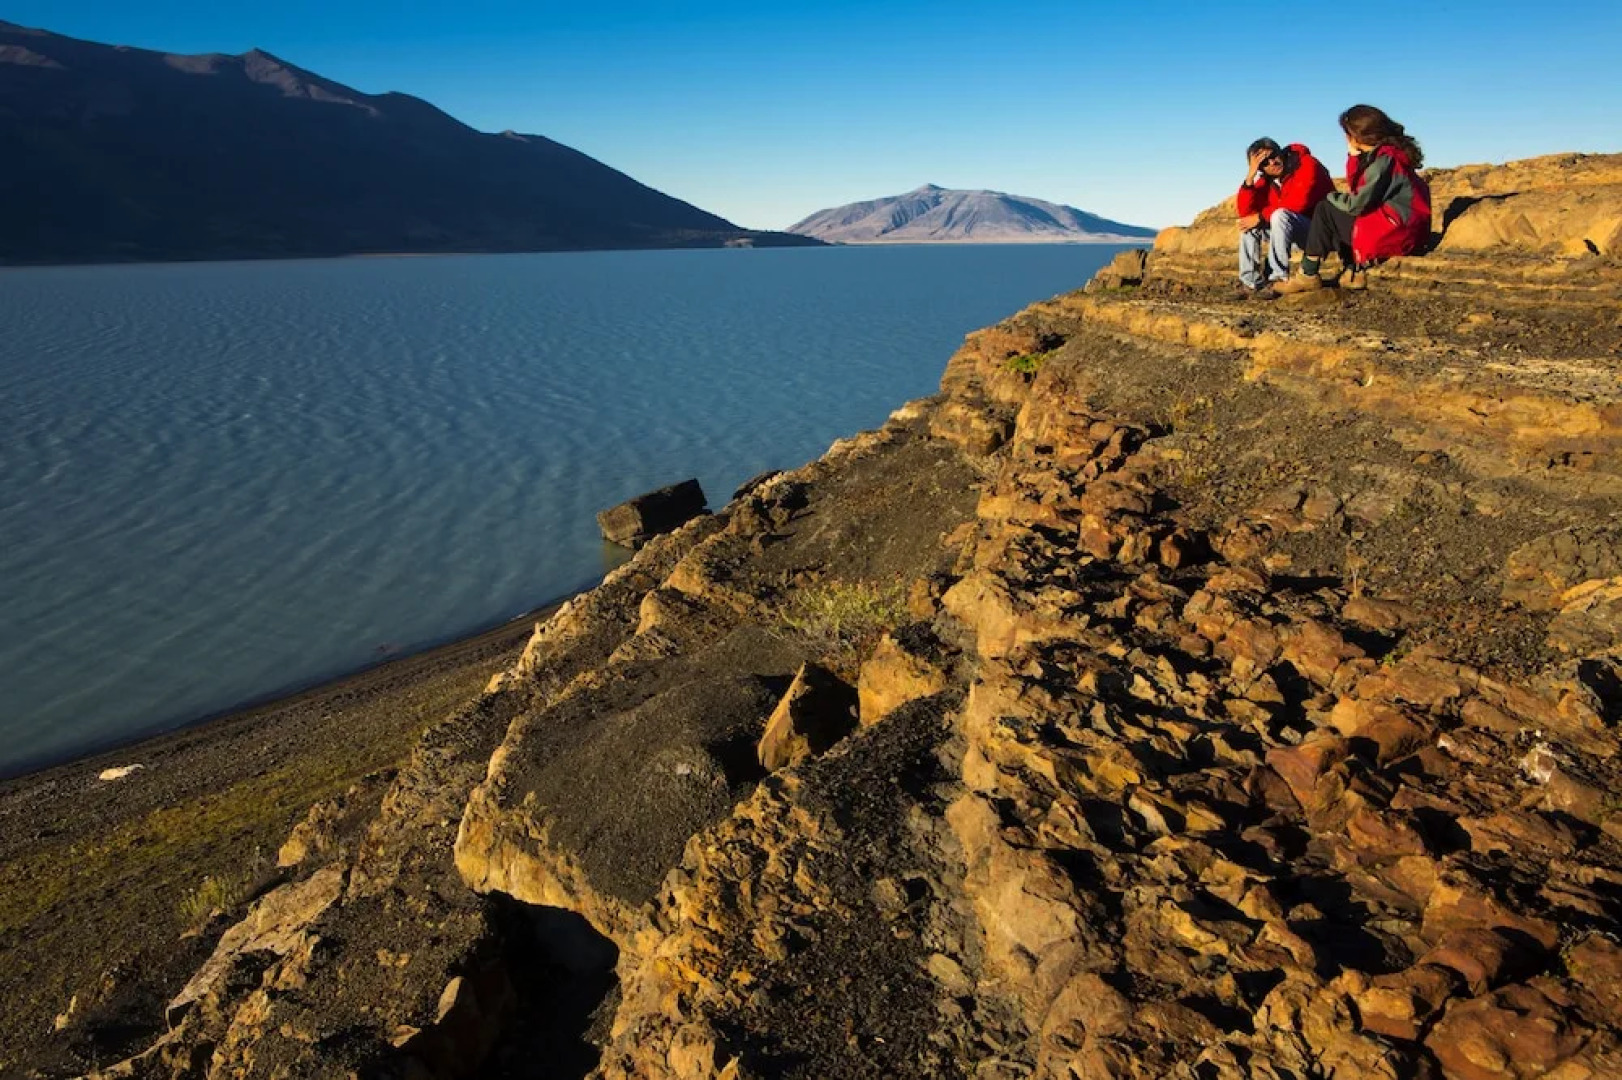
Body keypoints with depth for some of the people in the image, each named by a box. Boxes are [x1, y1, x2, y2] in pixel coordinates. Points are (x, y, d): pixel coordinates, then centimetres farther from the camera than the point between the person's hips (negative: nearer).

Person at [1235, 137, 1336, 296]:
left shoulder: (1307, 165, -13)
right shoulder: (1266, 181, 4)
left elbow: (1299, 202, -26)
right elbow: (1244, 211, -9)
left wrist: (1261, 216, -21)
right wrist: (1250, 176, -17)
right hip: (1292, 232, 7)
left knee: (1280, 215, -32)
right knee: (1248, 224, -3)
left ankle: (1278, 280, -29)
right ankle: (1250, 282, -8)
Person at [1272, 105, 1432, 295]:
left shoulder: (1384, 160, -18)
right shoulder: (1386, 153, 12)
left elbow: (1356, 204, -19)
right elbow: (1356, 190, 12)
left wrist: (1331, 197, 0)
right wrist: (1354, 157, 2)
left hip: (1396, 234, -10)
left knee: (1325, 211, -7)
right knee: (1337, 211, 21)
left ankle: (1308, 276, -1)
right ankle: (1354, 273, 9)